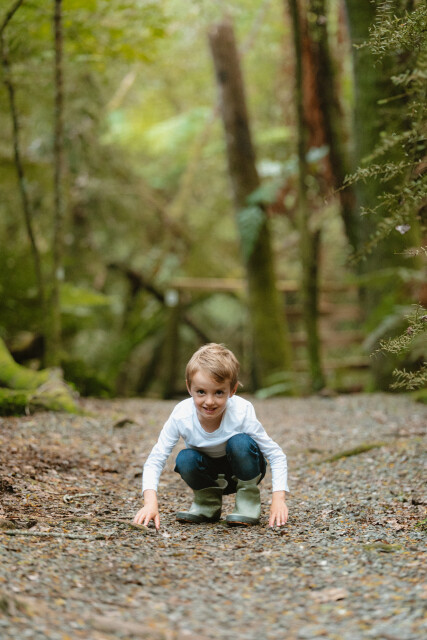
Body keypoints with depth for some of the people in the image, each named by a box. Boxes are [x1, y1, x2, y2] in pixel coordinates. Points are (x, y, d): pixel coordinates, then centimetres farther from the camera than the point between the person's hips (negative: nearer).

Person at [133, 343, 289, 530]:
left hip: (242, 468, -1)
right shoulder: (181, 416, -28)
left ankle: (248, 502, -9)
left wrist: (278, 499, -34)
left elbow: (277, 456, -22)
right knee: (184, 459, -29)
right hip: (209, 474, 2)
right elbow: (154, 460, -23)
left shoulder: (242, 414, -31)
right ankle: (207, 503, -1)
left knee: (240, 443, -32)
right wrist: (150, 502, -38)